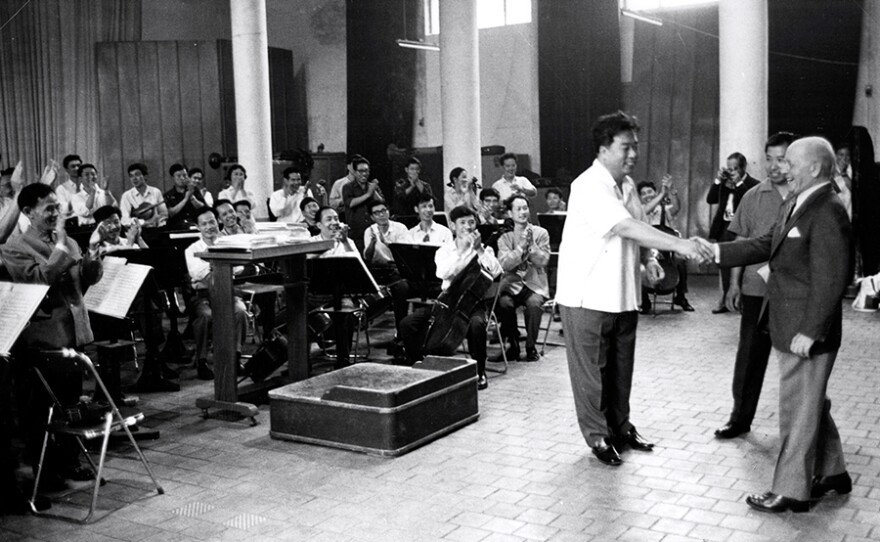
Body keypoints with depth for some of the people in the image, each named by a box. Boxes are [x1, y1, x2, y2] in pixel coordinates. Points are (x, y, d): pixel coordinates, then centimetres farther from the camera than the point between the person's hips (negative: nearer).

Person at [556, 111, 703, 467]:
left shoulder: (627, 184, 10)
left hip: (622, 295, 8)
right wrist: (678, 245, -33)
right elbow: (626, 228, -29)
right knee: (592, 370, 4)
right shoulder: (589, 187, -19)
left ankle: (620, 427, 31)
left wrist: (647, 258, 1)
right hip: (588, 297, -8)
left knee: (620, 367, 16)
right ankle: (597, 435, 16)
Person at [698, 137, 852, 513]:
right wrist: (717, 251, 3)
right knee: (812, 405, 21)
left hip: (806, 334, -9)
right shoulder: (794, 204, 9)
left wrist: (809, 332, -22)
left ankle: (791, 492, 15)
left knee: (798, 411, 2)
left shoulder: (828, 212, -20)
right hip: (788, 328, 9)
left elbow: (830, 280, -23)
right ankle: (831, 473, 37)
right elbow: (765, 244, 14)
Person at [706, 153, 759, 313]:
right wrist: (717, 181, -1)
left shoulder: (752, 184, -7)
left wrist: (738, 183, -19)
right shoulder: (725, 182, 12)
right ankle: (724, 299, 19)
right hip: (724, 227, 6)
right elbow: (710, 199, 9)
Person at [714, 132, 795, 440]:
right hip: (757, 290, 1)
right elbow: (742, 242, 6)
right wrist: (735, 283, 1)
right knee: (750, 355, 5)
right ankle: (740, 417, 17)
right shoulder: (754, 197, 3)